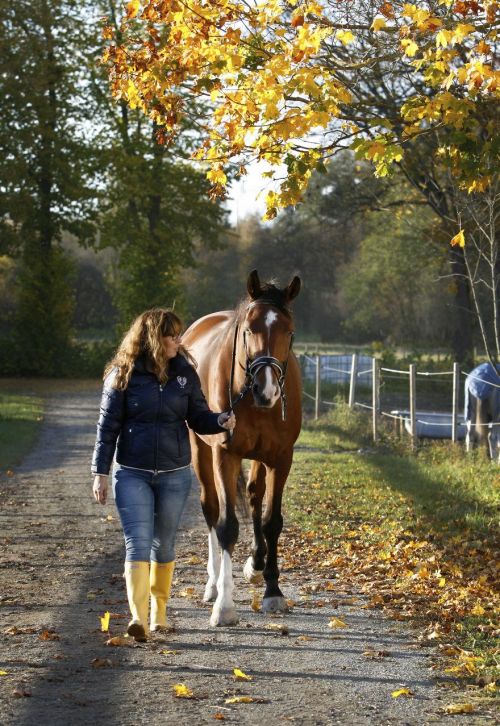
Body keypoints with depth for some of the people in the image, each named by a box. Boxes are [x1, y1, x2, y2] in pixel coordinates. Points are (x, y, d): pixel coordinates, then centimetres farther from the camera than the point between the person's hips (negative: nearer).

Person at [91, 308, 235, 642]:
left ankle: (159, 610, 28)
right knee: (138, 542, -11)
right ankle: (138, 618, -17)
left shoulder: (185, 373, 0)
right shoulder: (124, 375, -7)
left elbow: (198, 417, 5)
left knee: (164, 545, 12)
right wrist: (100, 472, -5)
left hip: (175, 475, 2)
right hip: (132, 473, -2)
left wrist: (221, 421, -17)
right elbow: (108, 426, -3)